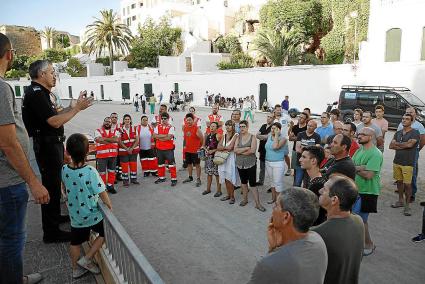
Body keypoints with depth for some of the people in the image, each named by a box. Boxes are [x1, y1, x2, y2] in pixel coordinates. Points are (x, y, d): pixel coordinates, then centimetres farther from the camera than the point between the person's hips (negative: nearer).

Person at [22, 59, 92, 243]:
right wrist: (77, 108, -16)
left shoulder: (39, 92, 15)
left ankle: (55, 217, 38)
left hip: (51, 145, 11)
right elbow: (55, 122, -25)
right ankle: (51, 232, 3)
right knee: (51, 186, -5)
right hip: (47, 146, -11)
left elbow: (53, 115, 16)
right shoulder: (36, 93, -18)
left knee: (53, 183, 21)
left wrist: (75, 105, 10)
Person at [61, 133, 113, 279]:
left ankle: (76, 269, 34)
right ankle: (87, 259, 17)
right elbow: (102, 193, -22)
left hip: (75, 215, 5)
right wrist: (109, 204, -5)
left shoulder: (64, 170, -11)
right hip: (92, 215, -5)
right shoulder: (90, 171, -25)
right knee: (104, 233, 19)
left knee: (75, 242, 20)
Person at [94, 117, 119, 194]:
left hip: (113, 155, 3)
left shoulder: (115, 131, 10)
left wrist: (104, 138, -12)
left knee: (112, 171, 11)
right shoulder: (98, 131, 4)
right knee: (102, 172, 2)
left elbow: (116, 139, -11)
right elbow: (100, 140, -15)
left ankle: (110, 186, 23)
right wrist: (112, 140, -11)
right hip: (101, 155, -3)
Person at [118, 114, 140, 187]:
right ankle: (125, 180, 11)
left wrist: (131, 148, -11)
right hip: (124, 150, -3)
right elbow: (119, 141, -9)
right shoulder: (120, 129, -6)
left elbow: (137, 140, 0)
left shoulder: (134, 129, 3)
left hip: (133, 150, 3)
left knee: (134, 164, 7)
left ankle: (133, 179, 20)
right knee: (124, 166, 1)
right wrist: (127, 149, -13)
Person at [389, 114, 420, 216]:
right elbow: (391, 146, 3)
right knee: (399, 181, 13)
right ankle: (401, 200, 27)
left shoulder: (415, 133, -4)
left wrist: (397, 144, -3)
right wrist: (403, 146, -10)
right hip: (397, 161, 5)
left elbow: (409, 144, -18)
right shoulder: (398, 133, 12)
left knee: (407, 184, -4)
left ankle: (407, 205, 6)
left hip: (408, 163, -5)